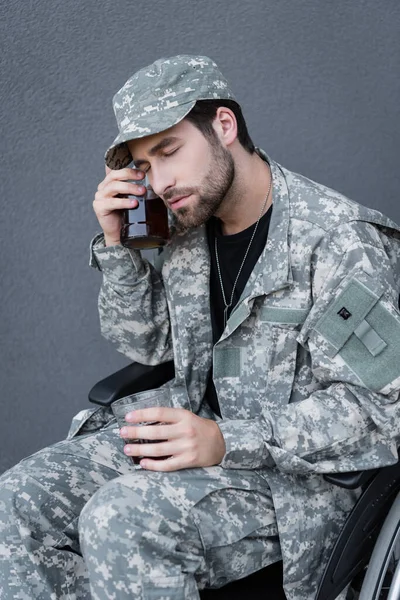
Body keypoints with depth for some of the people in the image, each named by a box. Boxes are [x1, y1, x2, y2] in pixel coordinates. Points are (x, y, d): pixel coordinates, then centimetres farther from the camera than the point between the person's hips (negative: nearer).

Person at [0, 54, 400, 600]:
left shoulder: (338, 242, -18)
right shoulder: (189, 227, 5)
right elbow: (148, 342, 16)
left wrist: (228, 442, -30)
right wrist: (117, 244, -1)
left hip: (302, 469, -7)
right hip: (200, 430, 7)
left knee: (119, 518, -30)